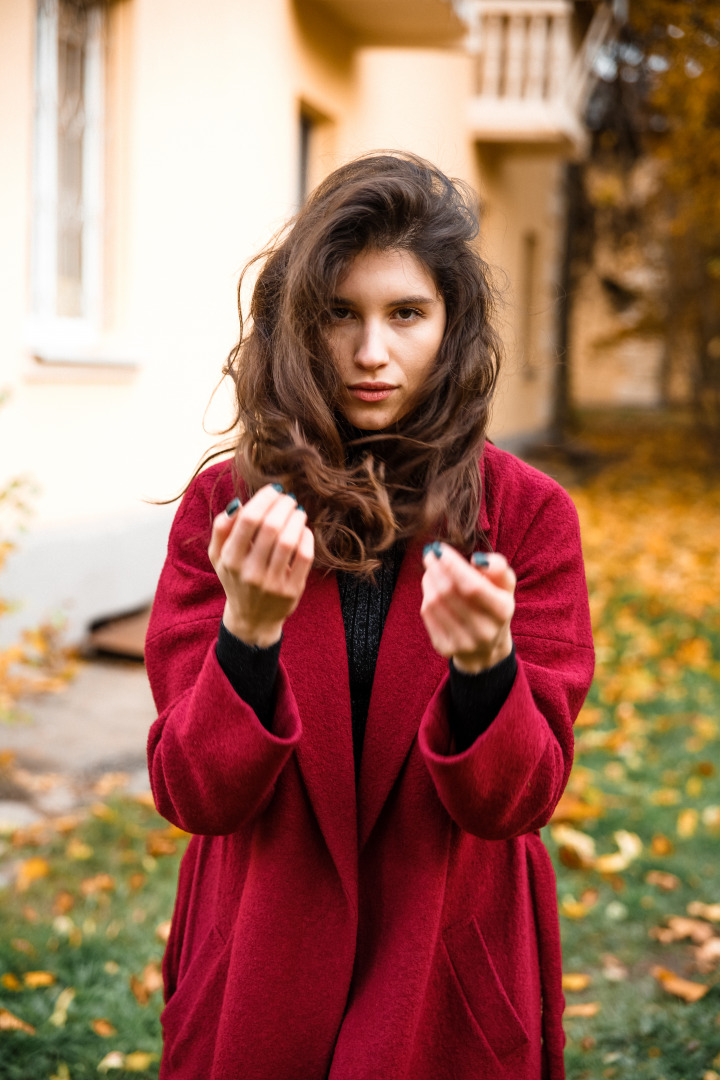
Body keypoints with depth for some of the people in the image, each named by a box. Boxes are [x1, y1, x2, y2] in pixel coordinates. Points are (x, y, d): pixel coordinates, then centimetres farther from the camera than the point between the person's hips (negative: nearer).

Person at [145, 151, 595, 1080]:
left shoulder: (529, 515, -9)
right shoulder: (226, 507, -8)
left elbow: (518, 799, -11)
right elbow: (193, 795, -12)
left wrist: (484, 665, -30)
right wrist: (250, 630, -28)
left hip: (452, 984, 0)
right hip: (259, 969, 0)